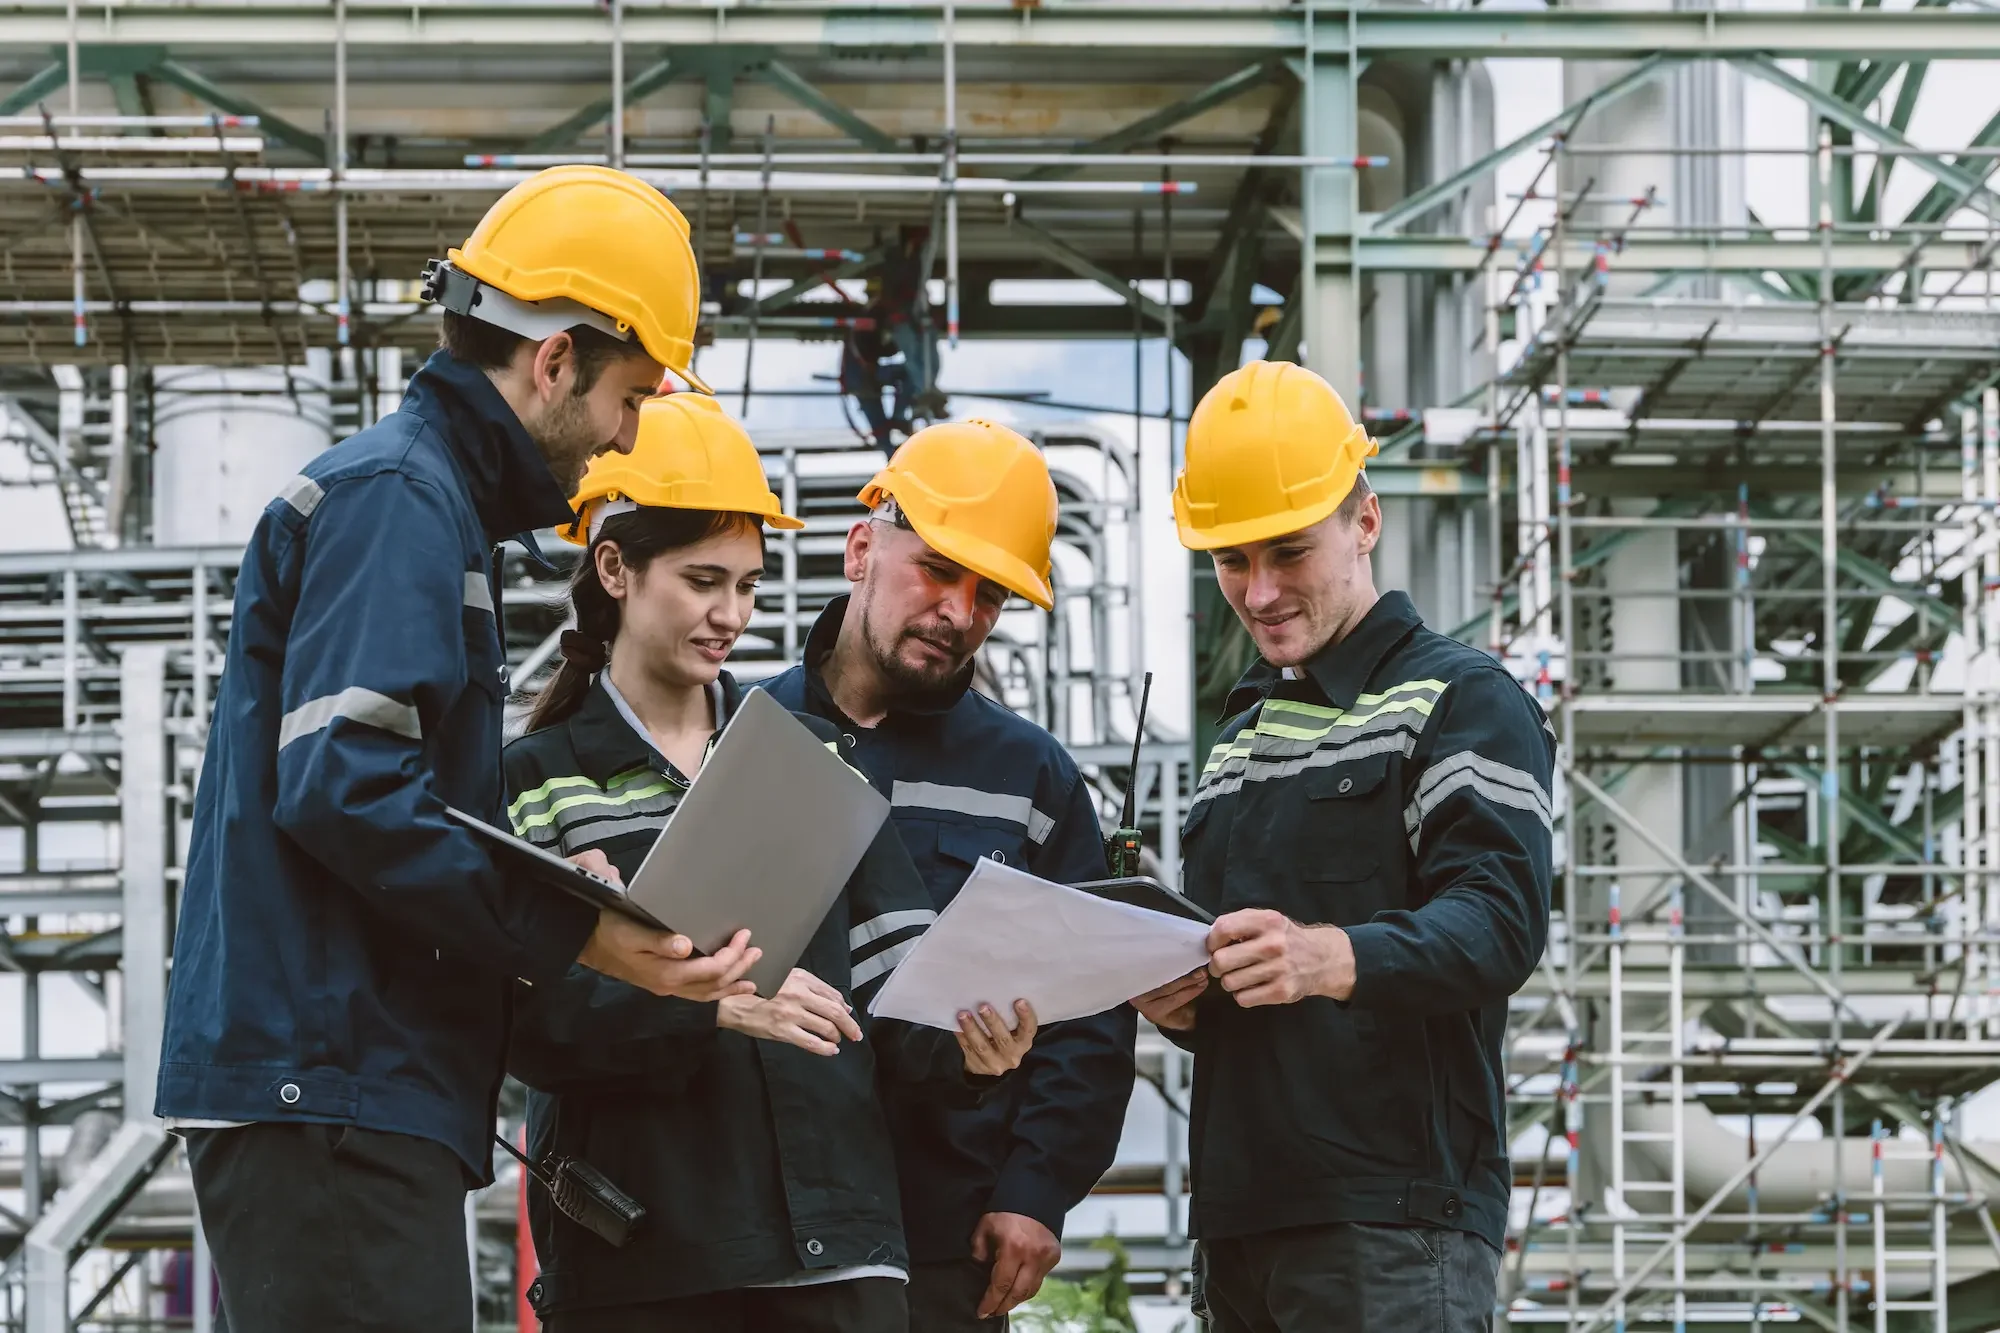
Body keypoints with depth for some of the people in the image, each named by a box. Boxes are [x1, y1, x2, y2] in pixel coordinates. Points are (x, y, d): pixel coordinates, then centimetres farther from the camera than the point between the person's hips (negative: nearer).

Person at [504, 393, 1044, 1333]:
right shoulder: (537, 781, 5)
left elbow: (887, 979, 11)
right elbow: (526, 1017, -7)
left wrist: (960, 1050, -9)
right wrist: (711, 1007, -20)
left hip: (834, 1245, 3)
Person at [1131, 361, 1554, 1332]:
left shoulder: (1462, 699, -2)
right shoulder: (1241, 739, 24)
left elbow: (1501, 921, -17)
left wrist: (1338, 959, -34)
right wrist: (1176, 1002, 7)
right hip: (1241, 1216, 8)